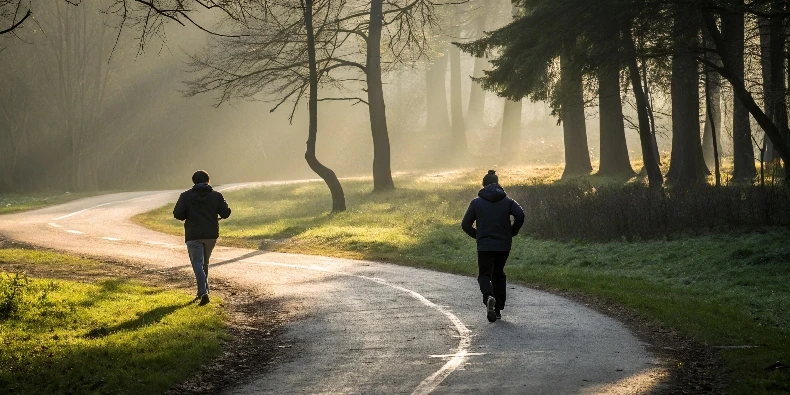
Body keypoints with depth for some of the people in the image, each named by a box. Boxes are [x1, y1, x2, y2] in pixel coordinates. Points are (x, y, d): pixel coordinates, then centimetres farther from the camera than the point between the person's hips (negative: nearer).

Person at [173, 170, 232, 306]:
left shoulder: (186, 196, -3)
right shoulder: (216, 195, 1)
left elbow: (177, 214, -9)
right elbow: (225, 213, -2)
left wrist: (189, 216, 11)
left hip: (193, 235, -3)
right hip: (211, 235, 3)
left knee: (198, 263, -6)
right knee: (204, 263, 19)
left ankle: (203, 292, -24)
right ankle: (203, 291, 25)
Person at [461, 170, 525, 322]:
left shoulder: (476, 202, 3)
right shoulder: (507, 201, 5)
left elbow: (465, 224, -1)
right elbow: (520, 215, -13)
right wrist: (512, 232, 1)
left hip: (484, 246, -2)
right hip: (504, 245, 2)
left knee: (484, 275, 5)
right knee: (498, 274, 18)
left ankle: (488, 297, -28)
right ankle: (498, 308, 17)